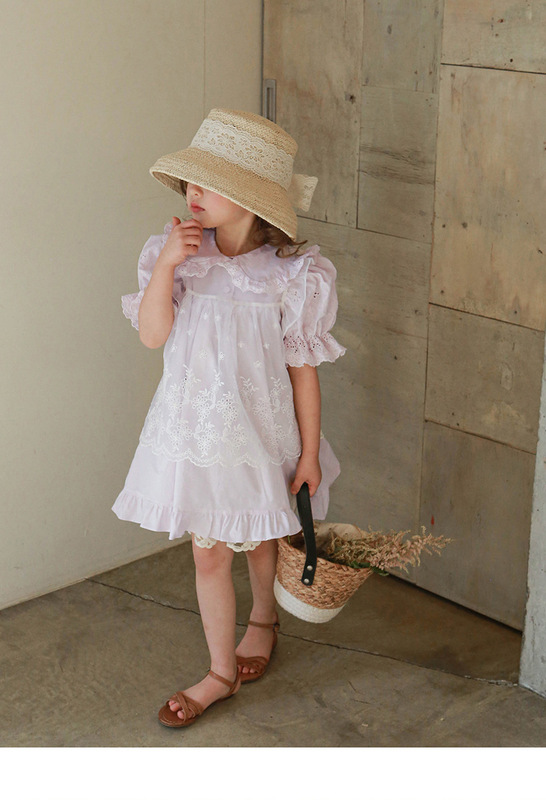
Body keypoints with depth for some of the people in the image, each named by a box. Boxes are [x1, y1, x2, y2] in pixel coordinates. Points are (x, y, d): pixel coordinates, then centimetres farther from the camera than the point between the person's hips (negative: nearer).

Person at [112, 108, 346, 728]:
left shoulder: (290, 275, -16)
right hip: (191, 429, 2)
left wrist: (308, 452, -6)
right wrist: (167, 266, -24)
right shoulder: (178, 254, -7)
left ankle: (263, 620, 52)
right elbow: (152, 334, -11)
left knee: (261, 539, 21)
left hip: (260, 431, -2)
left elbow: (302, 369, -10)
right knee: (208, 553, 10)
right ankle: (222, 670, 28)